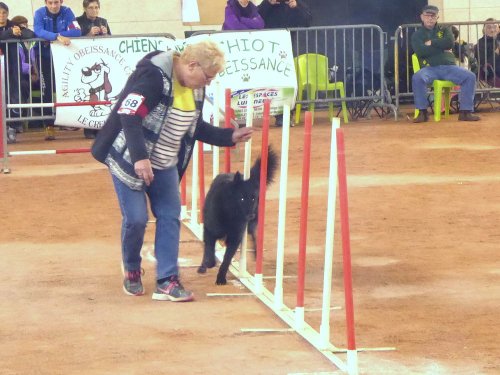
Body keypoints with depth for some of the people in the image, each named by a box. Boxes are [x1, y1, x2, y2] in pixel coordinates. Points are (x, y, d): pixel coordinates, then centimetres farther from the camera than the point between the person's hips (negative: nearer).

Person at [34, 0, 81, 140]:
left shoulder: (67, 12, -7)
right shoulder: (40, 13, -10)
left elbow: (77, 32, -19)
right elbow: (38, 31, -27)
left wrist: (56, 36, -27)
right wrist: (57, 36, -43)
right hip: (45, 56, -2)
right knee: (47, 90, -10)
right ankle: (49, 126, -7)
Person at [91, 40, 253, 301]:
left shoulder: (194, 89, 4)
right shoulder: (153, 77, -24)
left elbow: (196, 128, 16)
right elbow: (129, 116, -29)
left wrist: (230, 136, 7)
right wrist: (140, 157, -34)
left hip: (164, 165, 8)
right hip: (130, 160, -8)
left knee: (170, 217, -1)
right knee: (136, 218, -7)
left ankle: (167, 281, 1)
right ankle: (131, 272, 18)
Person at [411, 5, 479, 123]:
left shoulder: (444, 30, 19)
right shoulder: (417, 35, 12)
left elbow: (450, 42, -4)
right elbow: (420, 52, -8)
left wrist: (431, 43, -3)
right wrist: (442, 48, -5)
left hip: (449, 66, 2)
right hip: (430, 68, -2)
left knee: (470, 77, -22)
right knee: (417, 78, -34)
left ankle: (465, 112, -20)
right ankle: (422, 112, -26)